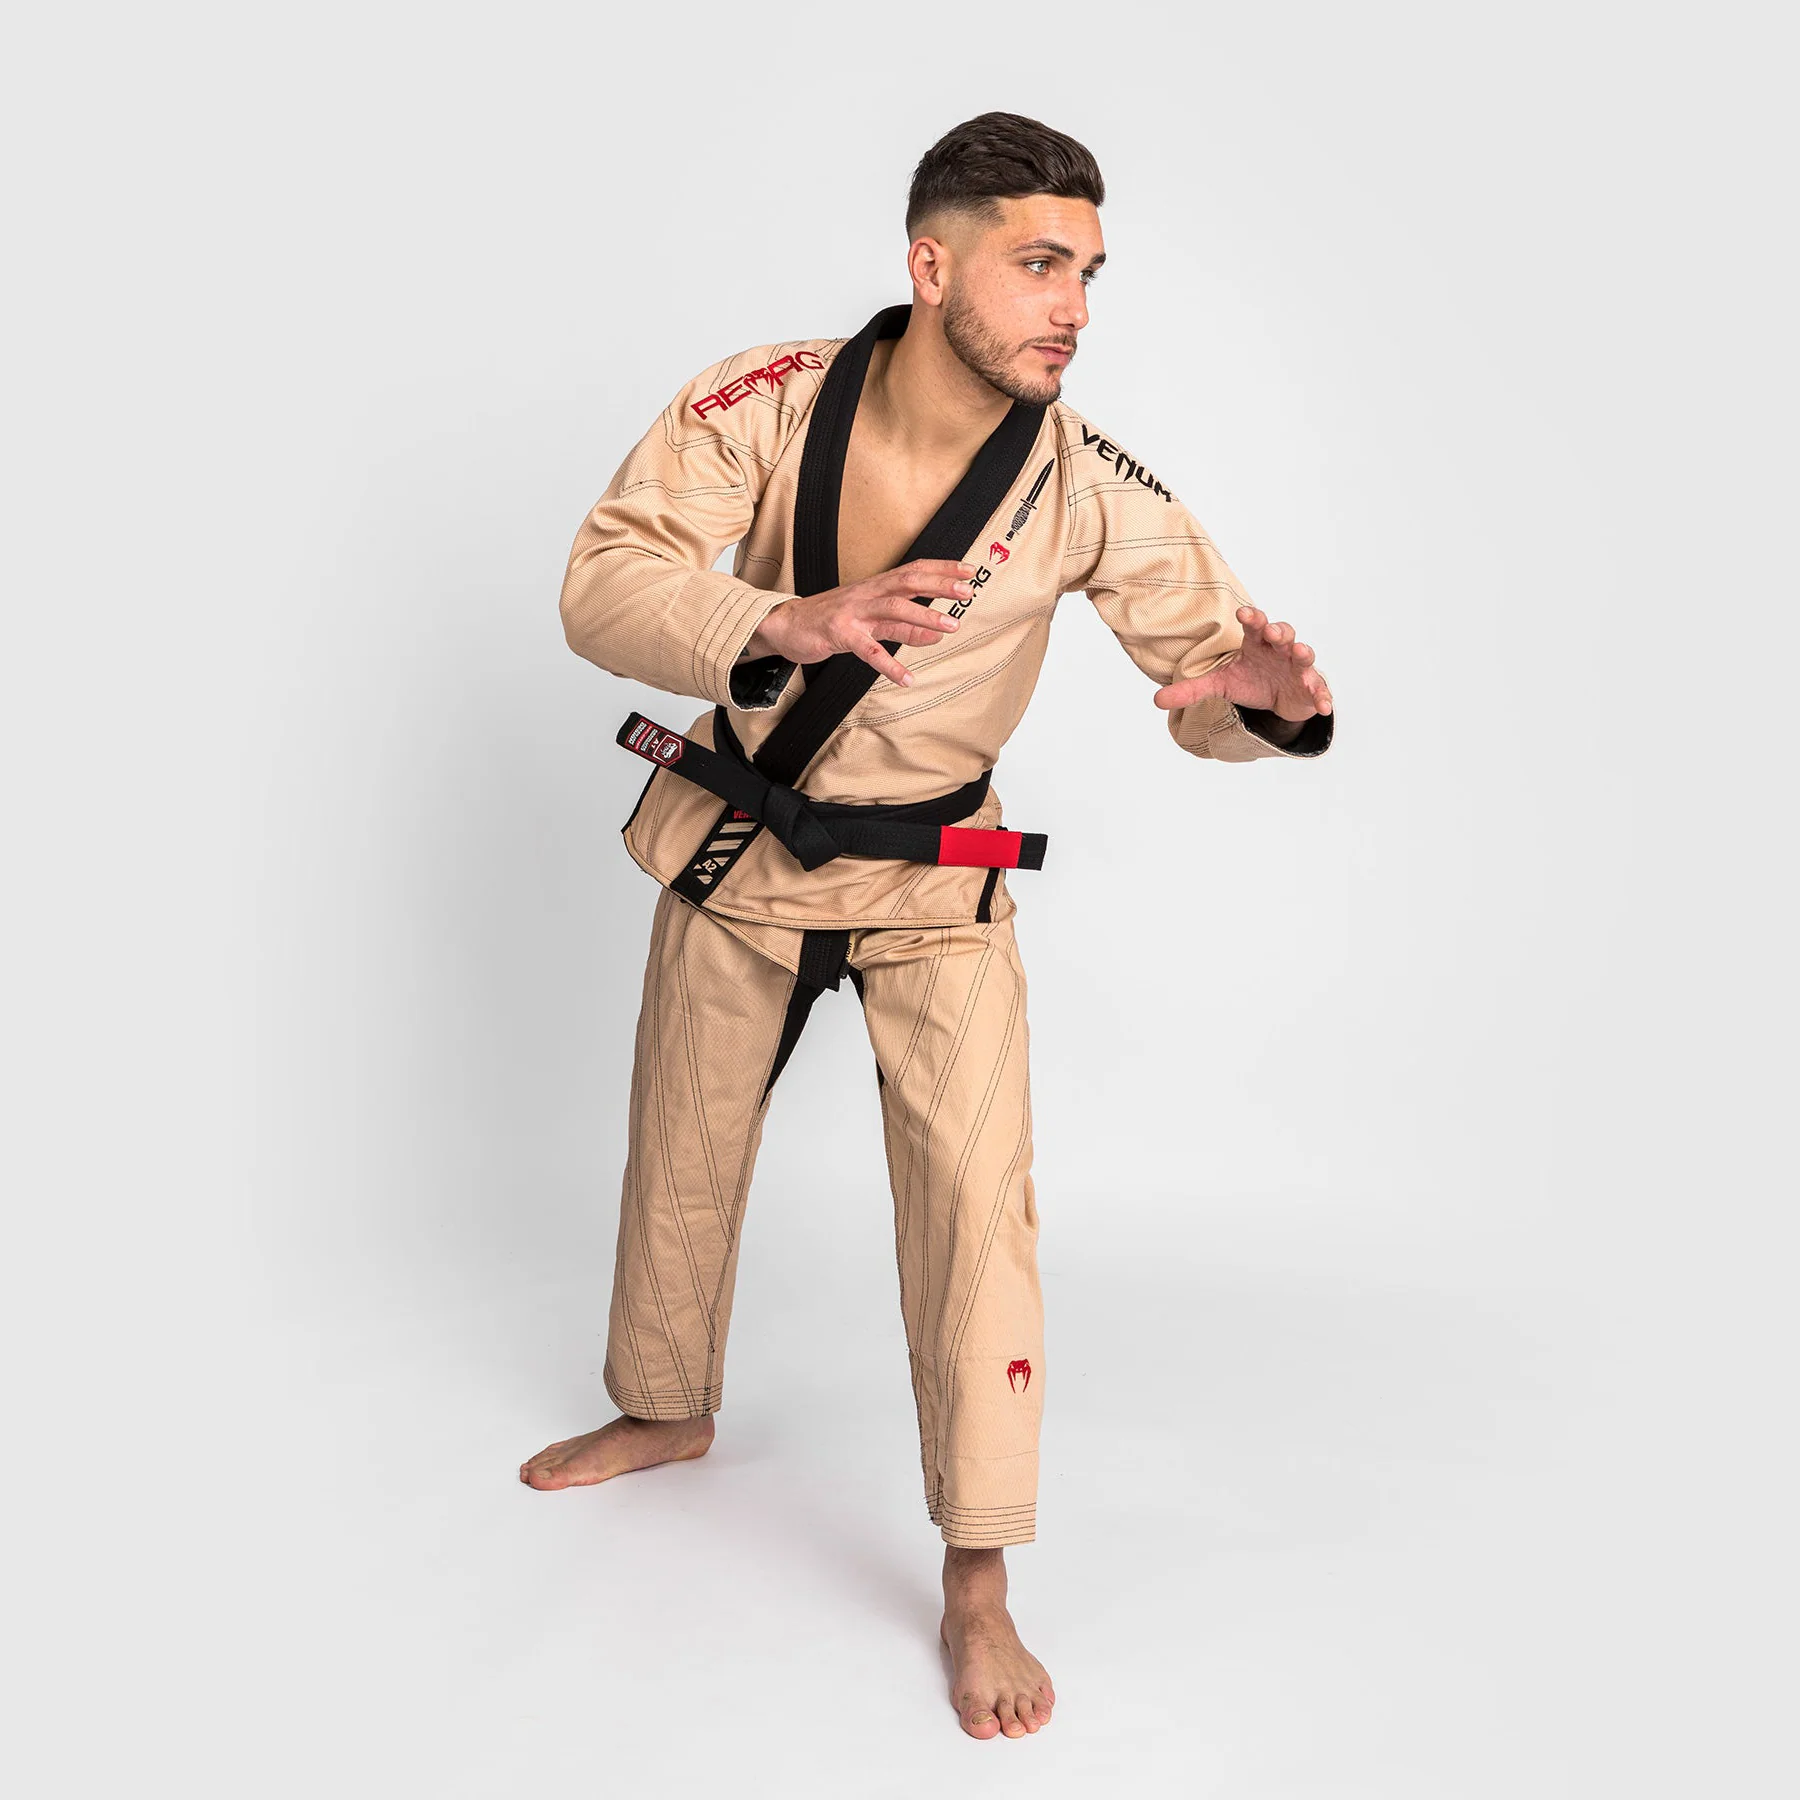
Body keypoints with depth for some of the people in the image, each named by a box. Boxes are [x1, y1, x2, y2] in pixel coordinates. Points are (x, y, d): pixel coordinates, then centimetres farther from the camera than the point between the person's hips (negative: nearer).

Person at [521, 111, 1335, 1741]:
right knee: (681, 1161, 18)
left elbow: (1202, 663, -11)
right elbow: (605, 584, -26)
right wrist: (791, 621, -45)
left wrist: (1270, 695, -37)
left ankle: (979, 1589, 4)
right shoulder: (769, 405, -18)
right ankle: (667, 1411, 47)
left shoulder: (1089, 488, -18)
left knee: (973, 1194, -13)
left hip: (932, 885, -2)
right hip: (735, 852, 2)